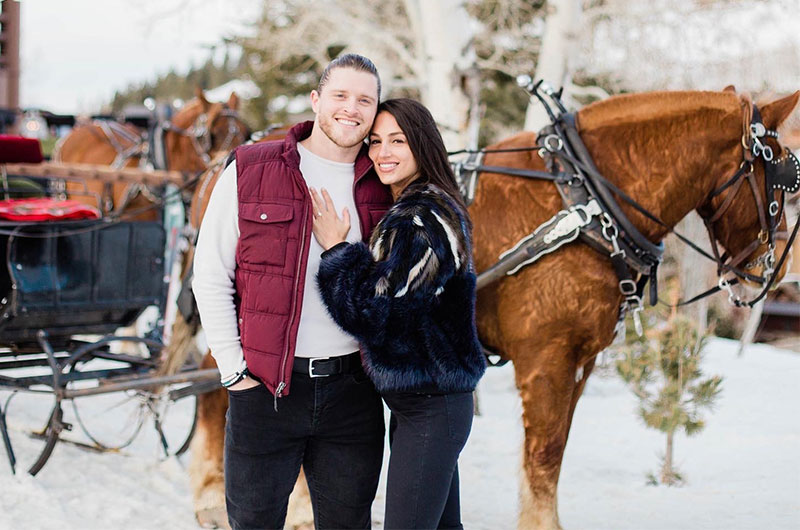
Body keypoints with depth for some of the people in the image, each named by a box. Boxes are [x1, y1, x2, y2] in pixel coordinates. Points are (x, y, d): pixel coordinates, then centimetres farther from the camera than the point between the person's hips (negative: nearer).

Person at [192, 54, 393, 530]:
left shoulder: (383, 187, 5)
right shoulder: (249, 173, -3)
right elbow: (211, 278, -2)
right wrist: (234, 368, -6)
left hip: (353, 389, 2)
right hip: (264, 385, -2)